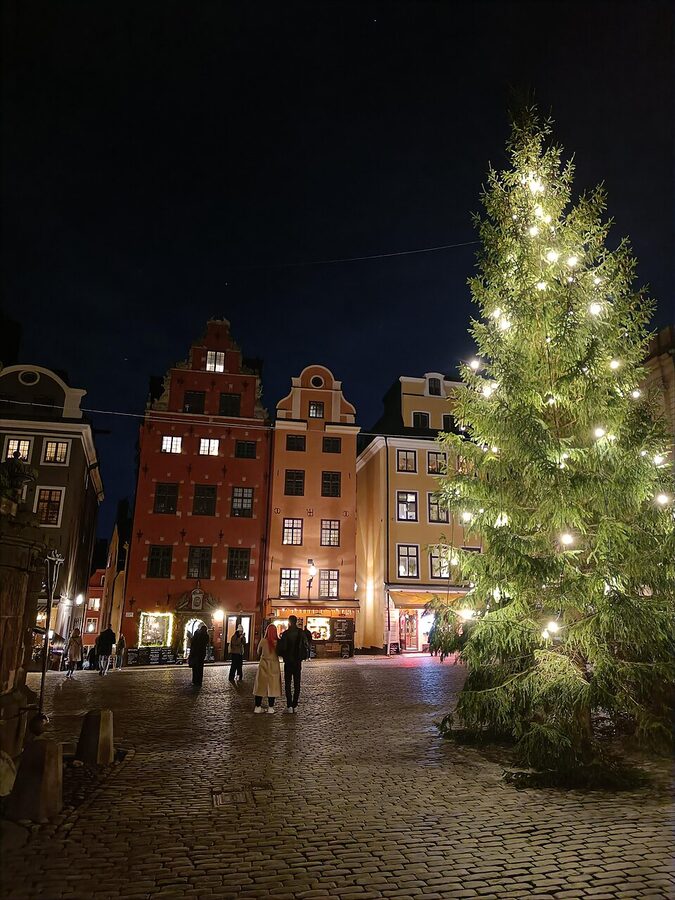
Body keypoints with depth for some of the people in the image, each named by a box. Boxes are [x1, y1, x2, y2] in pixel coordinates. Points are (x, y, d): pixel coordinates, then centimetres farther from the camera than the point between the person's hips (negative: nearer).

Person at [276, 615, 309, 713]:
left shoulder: (286, 633, -13)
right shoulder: (302, 633, -1)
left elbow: (281, 648, -15)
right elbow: (305, 647, 3)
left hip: (288, 662, -3)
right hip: (298, 662, 4)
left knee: (288, 684, 3)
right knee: (297, 684, 9)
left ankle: (289, 706, -1)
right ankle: (295, 705, 9)